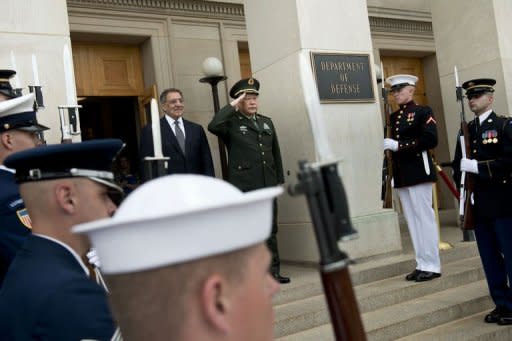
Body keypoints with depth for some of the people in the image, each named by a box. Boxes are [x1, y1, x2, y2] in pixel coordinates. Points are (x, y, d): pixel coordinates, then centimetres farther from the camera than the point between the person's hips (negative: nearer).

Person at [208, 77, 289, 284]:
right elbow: (213, 126, -23)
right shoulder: (231, 123, -1)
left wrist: (279, 179, 14)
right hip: (243, 187, -5)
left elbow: (276, 153, 18)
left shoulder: (267, 122, 16)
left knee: (270, 230, 10)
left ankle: (273, 271, 19)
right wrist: (232, 106, -14)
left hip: (267, 186, 6)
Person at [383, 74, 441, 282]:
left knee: (424, 218, -3)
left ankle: (432, 266, 4)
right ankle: (422, 264, 15)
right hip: (401, 175, 7)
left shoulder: (423, 112, -2)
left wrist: (398, 145, -18)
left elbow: (430, 140, -15)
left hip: (418, 172, -7)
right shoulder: (393, 117, 17)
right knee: (412, 220, 8)